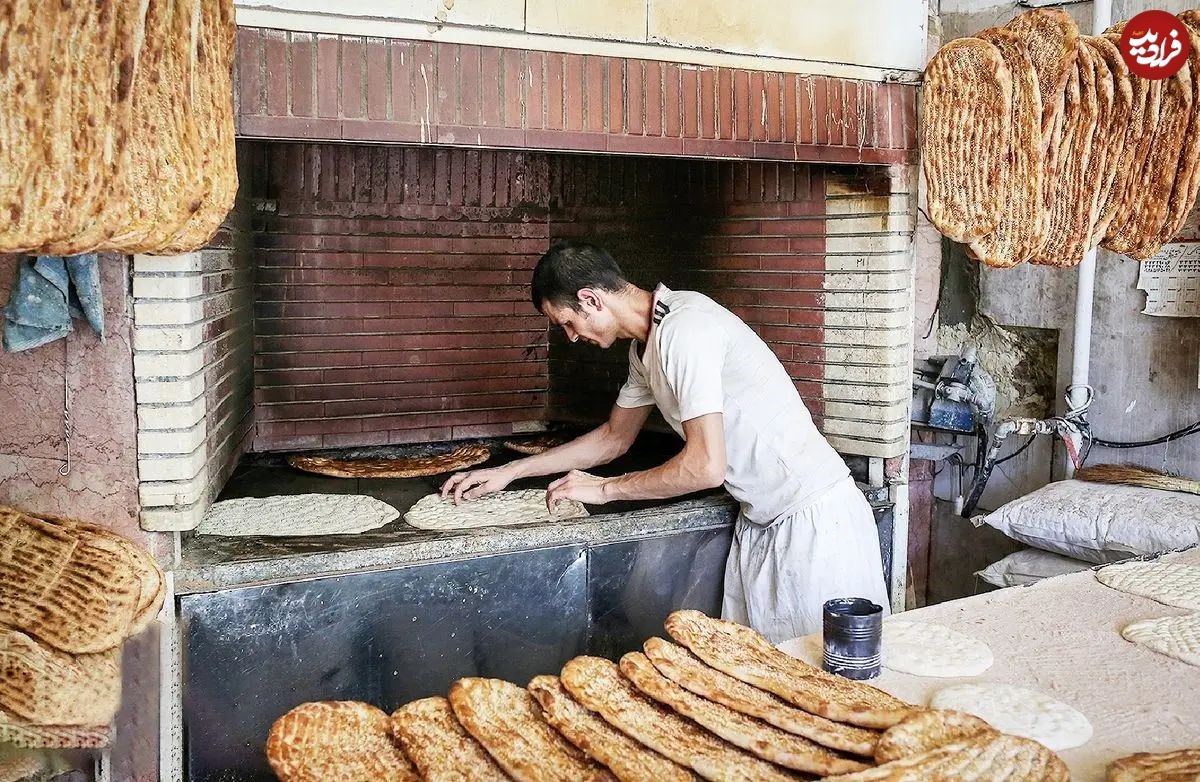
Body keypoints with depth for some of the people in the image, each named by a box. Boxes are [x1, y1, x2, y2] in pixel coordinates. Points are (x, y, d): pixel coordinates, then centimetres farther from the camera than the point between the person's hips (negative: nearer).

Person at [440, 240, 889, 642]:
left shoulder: (684, 328, -21)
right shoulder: (646, 346, 10)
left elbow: (705, 466, -25)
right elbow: (614, 438, 23)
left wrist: (604, 489, -10)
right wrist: (509, 472, 20)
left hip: (814, 520, -9)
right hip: (760, 523, 9)